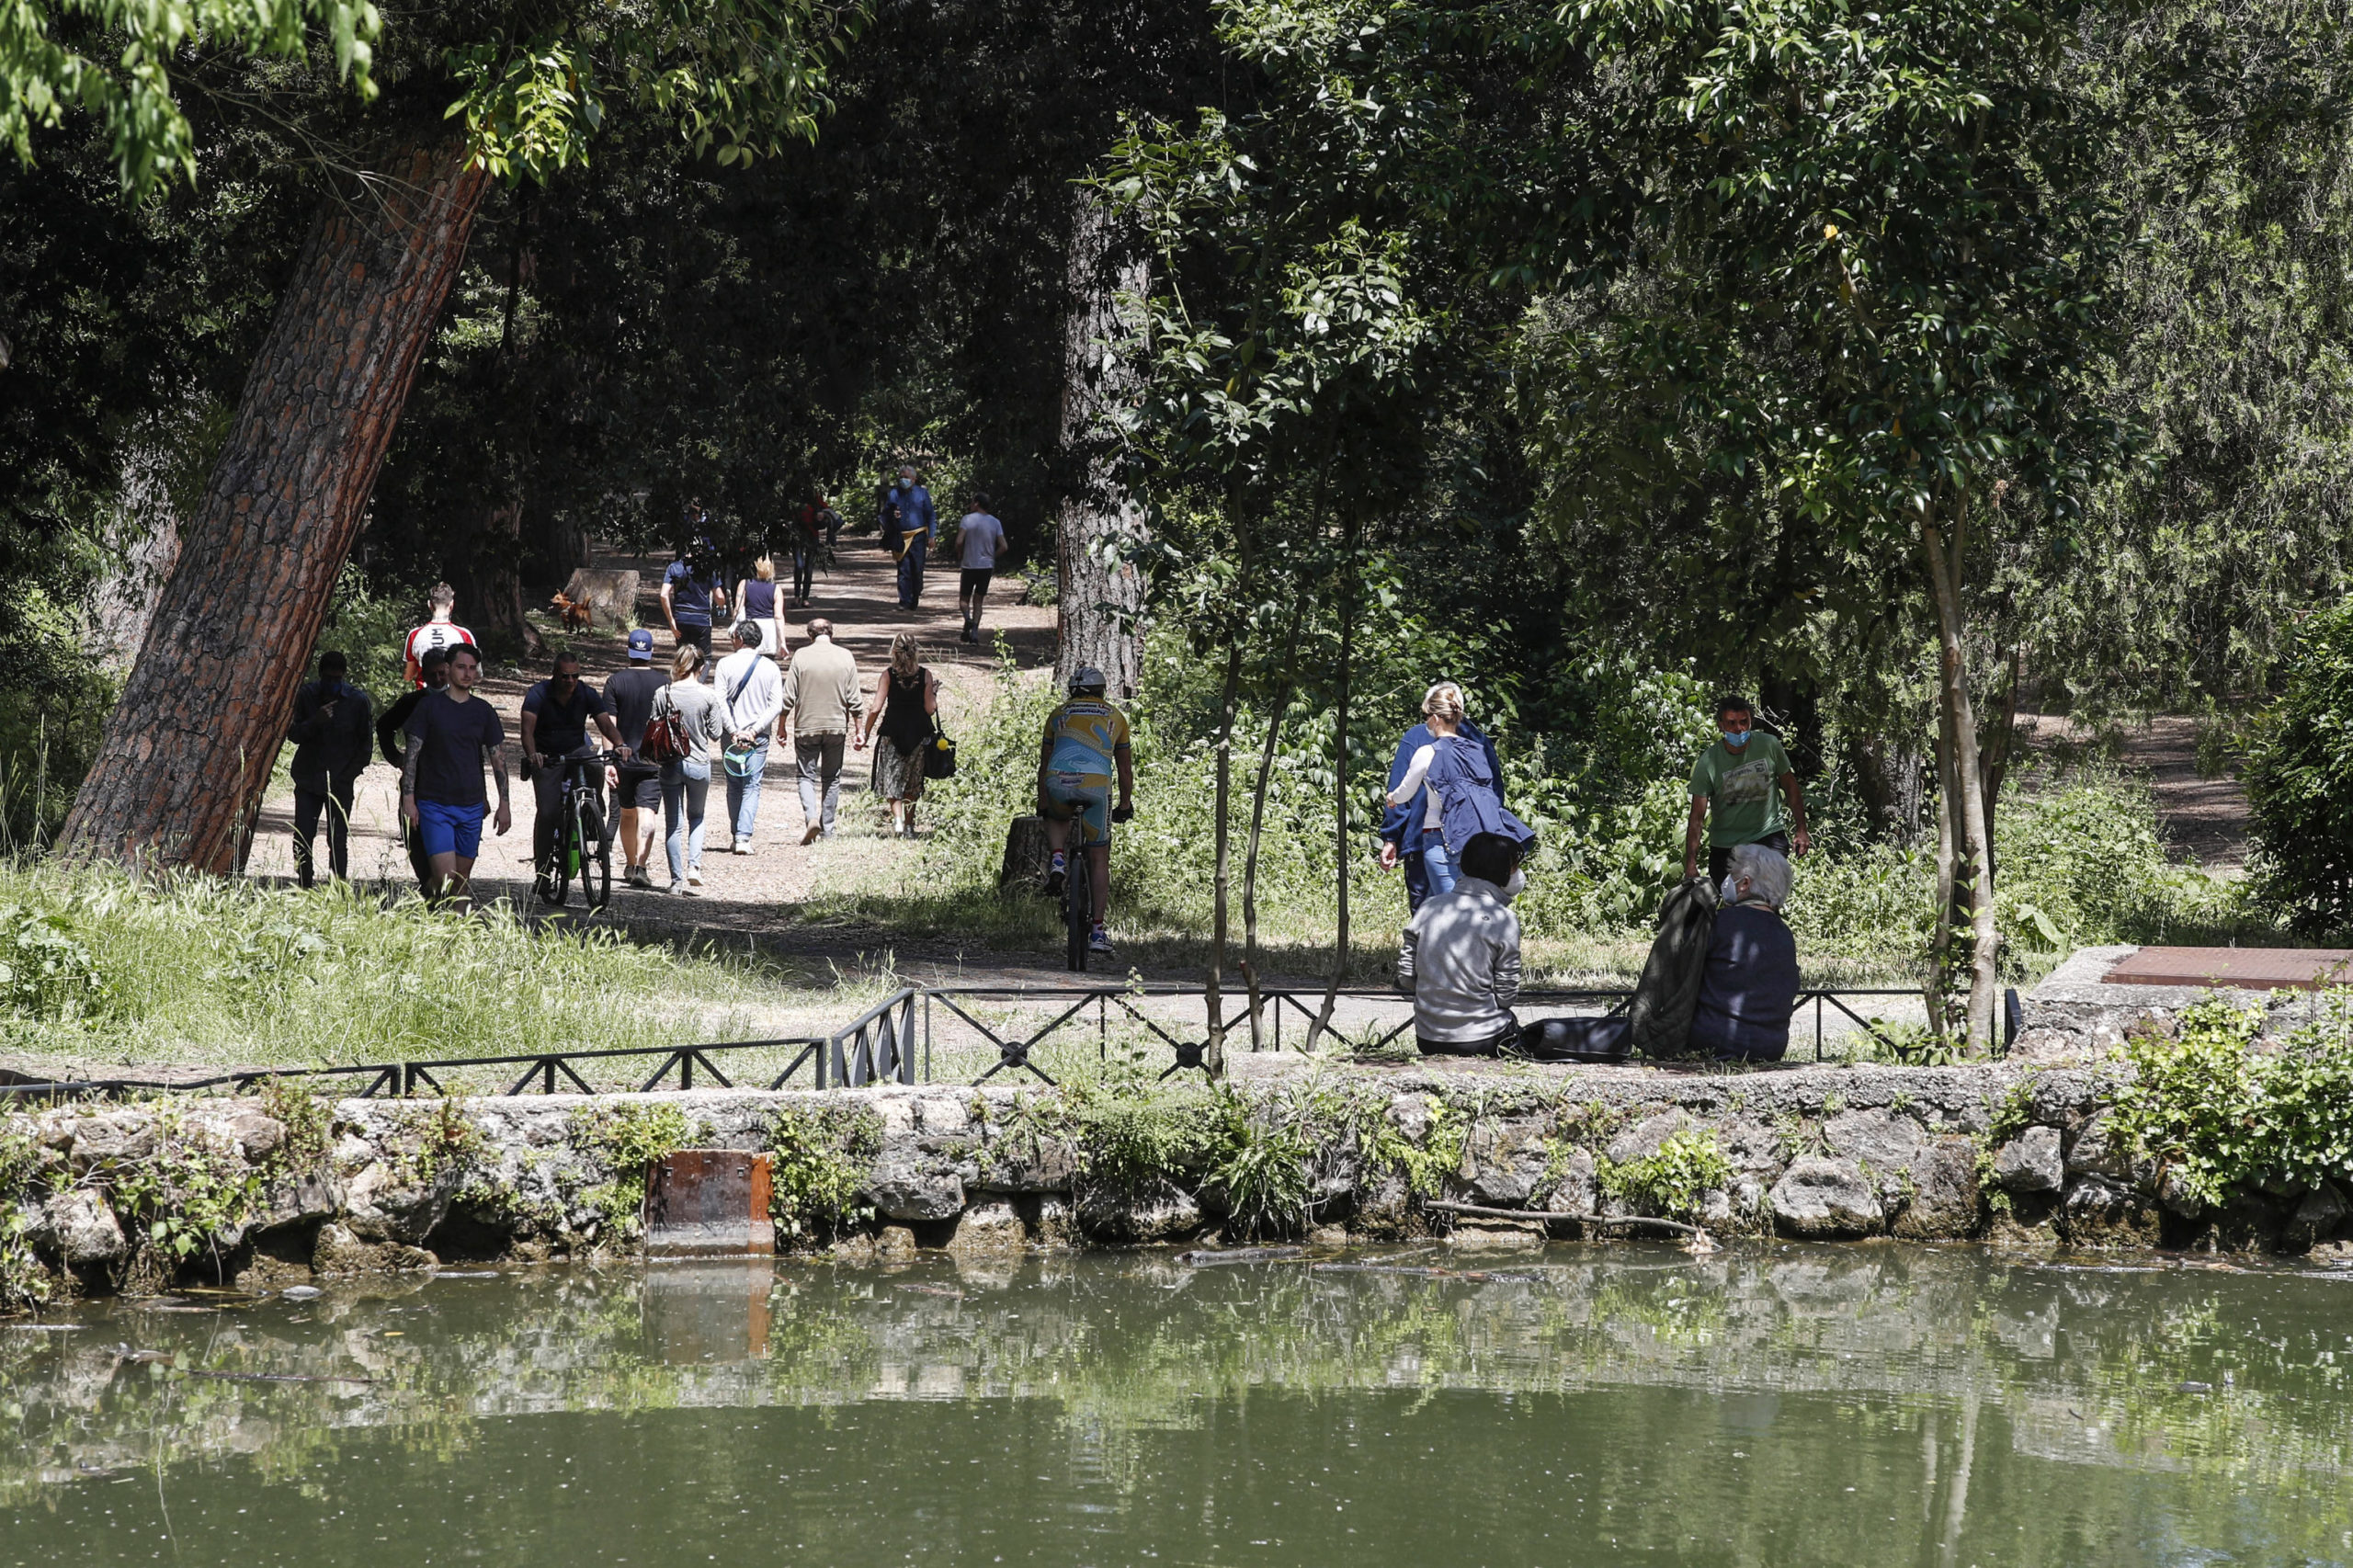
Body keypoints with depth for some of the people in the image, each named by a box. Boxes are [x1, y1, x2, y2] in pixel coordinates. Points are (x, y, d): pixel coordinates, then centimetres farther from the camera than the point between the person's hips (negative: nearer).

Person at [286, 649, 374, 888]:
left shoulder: (358, 700, -3)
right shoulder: (307, 695, 0)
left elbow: (365, 743, 2)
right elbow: (293, 734, -1)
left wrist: (349, 775, -7)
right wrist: (315, 722, -21)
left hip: (340, 785, -2)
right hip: (308, 780, 2)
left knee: (338, 841, -5)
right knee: (302, 839, -2)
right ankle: (303, 890, 5)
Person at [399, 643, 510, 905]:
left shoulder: (483, 712, 9)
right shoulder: (429, 705, -1)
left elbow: (498, 758, 12)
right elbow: (412, 753, -2)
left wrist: (504, 804, 6)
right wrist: (408, 798, -9)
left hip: (471, 806, 4)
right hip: (434, 805, -4)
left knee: (463, 878, 5)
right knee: (446, 880, -16)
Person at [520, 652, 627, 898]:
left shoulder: (587, 694, -7)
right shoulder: (538, 695, -16)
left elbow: (605, 722, -17)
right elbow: (528, 728, -29)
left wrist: (619, 744, -38)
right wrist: (532, 754, -48)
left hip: (577, 752, 2)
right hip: (547, 757, -2)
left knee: (596, 770, -31)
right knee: (547, 812, -14)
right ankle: (542, 872, -4)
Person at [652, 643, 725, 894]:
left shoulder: (663, 694, -7)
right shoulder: (708, 696, -9)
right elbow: (716, 734, -3)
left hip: (670, 765, 0)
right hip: (699, 764, 0)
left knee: (674, 823, 8)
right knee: (696, 817, 20)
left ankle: (677, 879, 8)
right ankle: (694, 865, 0)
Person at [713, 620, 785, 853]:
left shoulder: (725, 664, -3)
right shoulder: (770, 667, 2)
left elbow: (720, 702, -10)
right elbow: (777, 705, -5)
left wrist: (733, 731, -10)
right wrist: (755, 730, -8)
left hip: (732, 735, 0)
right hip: (759, 737, 0)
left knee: (734, 787, 13)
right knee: (752, 788, 0)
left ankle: (737, 836, 17)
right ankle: (744, 837, -14)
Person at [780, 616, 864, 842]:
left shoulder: (801, 656, -7)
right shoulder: (845, 657, -1)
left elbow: (789, 697, -6)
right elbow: (854, 700, 1)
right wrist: (858, 730, 10)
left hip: (806, 726, -2)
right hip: (836, 725, 2)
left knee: (807, 775, 5)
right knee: (832, 778, 13)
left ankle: (811, 816, -18)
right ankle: (828, 829, 16)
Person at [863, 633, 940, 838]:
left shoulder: (888, 675, -5)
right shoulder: (925, 675, -2)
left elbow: (876, 709, -7)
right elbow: (930, 709, -3)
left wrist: (866, 734, 3)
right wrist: (934, 692, 15)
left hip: (893, 733, -2)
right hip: (919, 733, 2)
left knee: (892, 782, 3)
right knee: (913, 784, 16)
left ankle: (897, 820, -16)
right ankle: (909, 825, 21)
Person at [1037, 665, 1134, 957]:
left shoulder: (1058, 715, 24)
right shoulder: (1115, 717, 23)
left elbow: (1044, 764, 26)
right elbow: (1125, 767, 27)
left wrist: (1042, 804, 34)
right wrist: (1125, 805, 37)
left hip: (1058, 782, 1)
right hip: (1096, 786, -1)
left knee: (1057, 819, 37)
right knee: (1098, 859, 10)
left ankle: (1057, 860, 7)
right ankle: (1098, 930, 5)